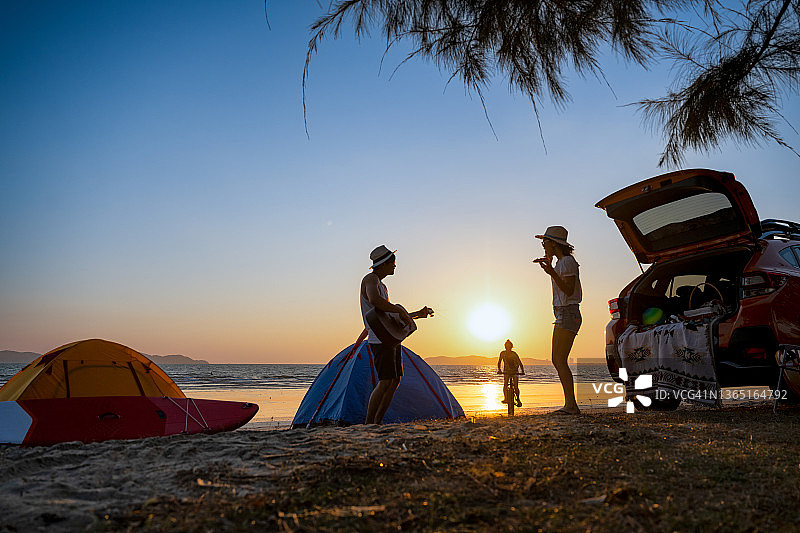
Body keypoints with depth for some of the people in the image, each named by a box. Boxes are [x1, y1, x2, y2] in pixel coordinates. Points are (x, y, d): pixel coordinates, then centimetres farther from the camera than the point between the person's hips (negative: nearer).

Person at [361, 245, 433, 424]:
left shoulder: (382, 286, 24)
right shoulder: (370, 279, -7)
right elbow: (375, 301, -31)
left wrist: (417, 314, 34)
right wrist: (400, 311, -24)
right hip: (380, 339, -10)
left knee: (395, 381, 6)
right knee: (385, 382, -15)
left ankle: (377, 423, 10)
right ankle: (368, 425, -8)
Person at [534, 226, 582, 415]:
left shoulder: (568, 262, -11)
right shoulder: (560, 262, 17)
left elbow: (569, 290, -18)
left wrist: (552, 273, -28)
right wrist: (548, 265, 29)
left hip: (568, 313, -10)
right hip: (562, 315, 10)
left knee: (560, 361, -12)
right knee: (557, 361, 8)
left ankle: (571, 405, -11)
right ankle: (570, 404, 11)